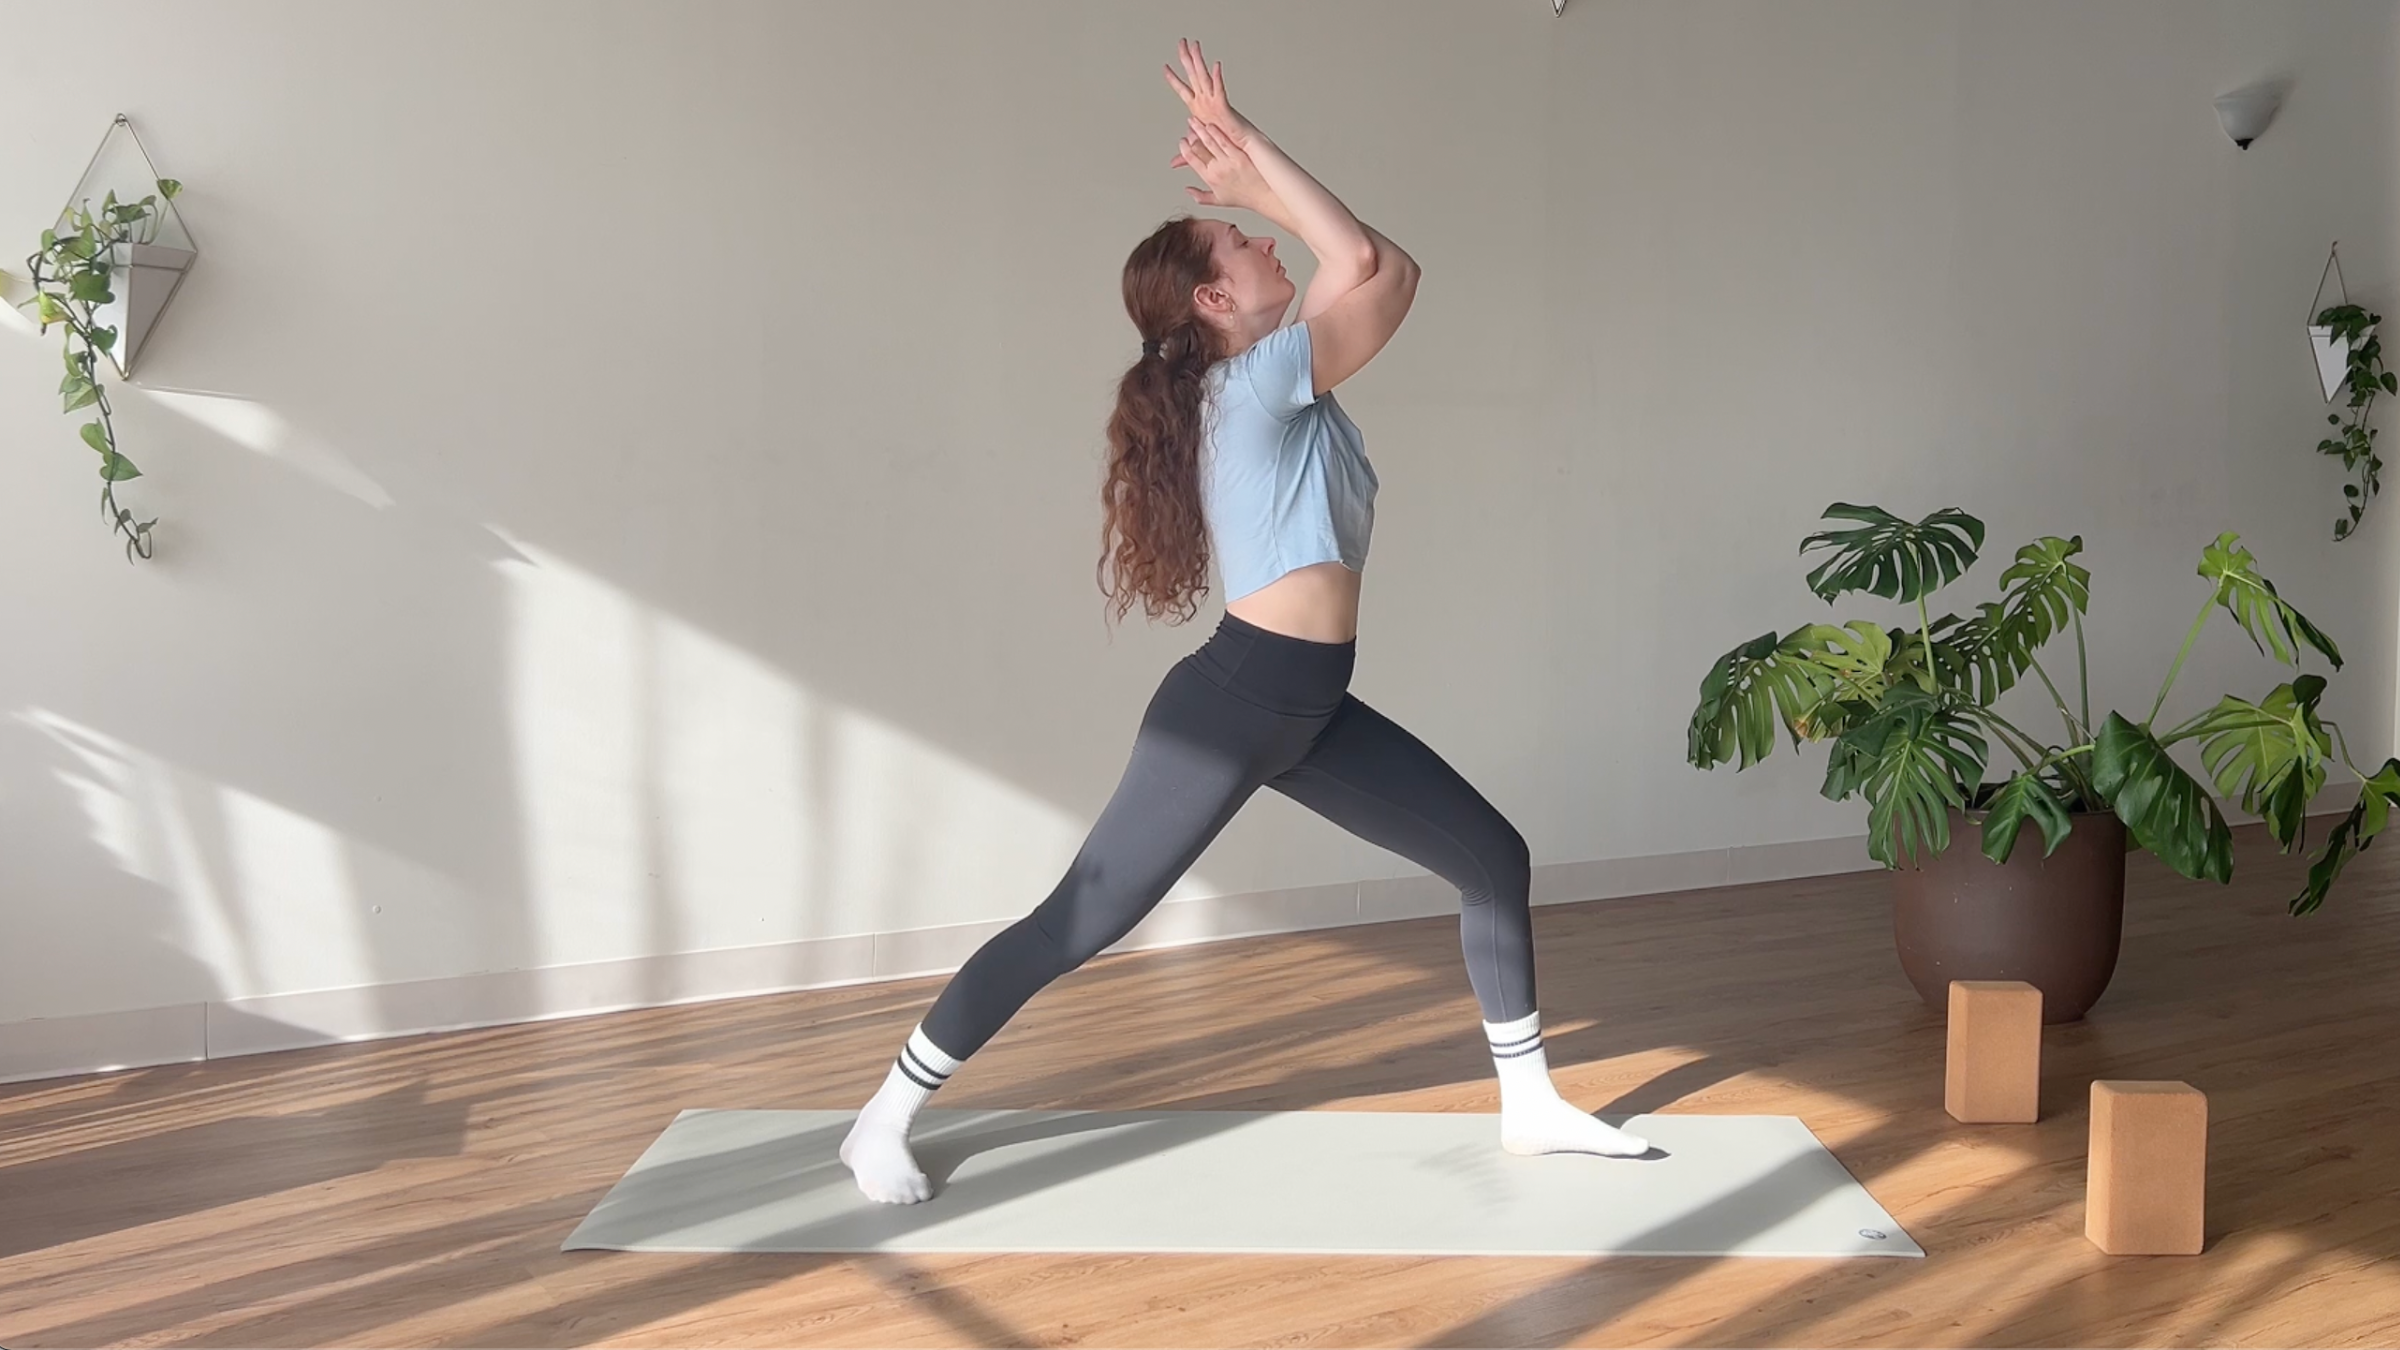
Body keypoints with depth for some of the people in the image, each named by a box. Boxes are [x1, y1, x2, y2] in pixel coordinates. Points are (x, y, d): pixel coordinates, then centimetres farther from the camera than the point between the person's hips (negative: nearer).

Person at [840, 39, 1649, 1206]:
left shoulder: (1284, 388, 13)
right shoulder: (1254, 382, -12)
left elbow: (1391, 275, 17)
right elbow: (1364, 262, -20)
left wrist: (1255, 186, 10)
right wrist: (1250, 149, -12)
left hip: (1311, 707, 10)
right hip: (1234, 699, -9)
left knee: (1494, 857, 11)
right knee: (1073, 928, -5)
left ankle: (1530, 1107, 22)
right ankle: (883, 1122, 6)